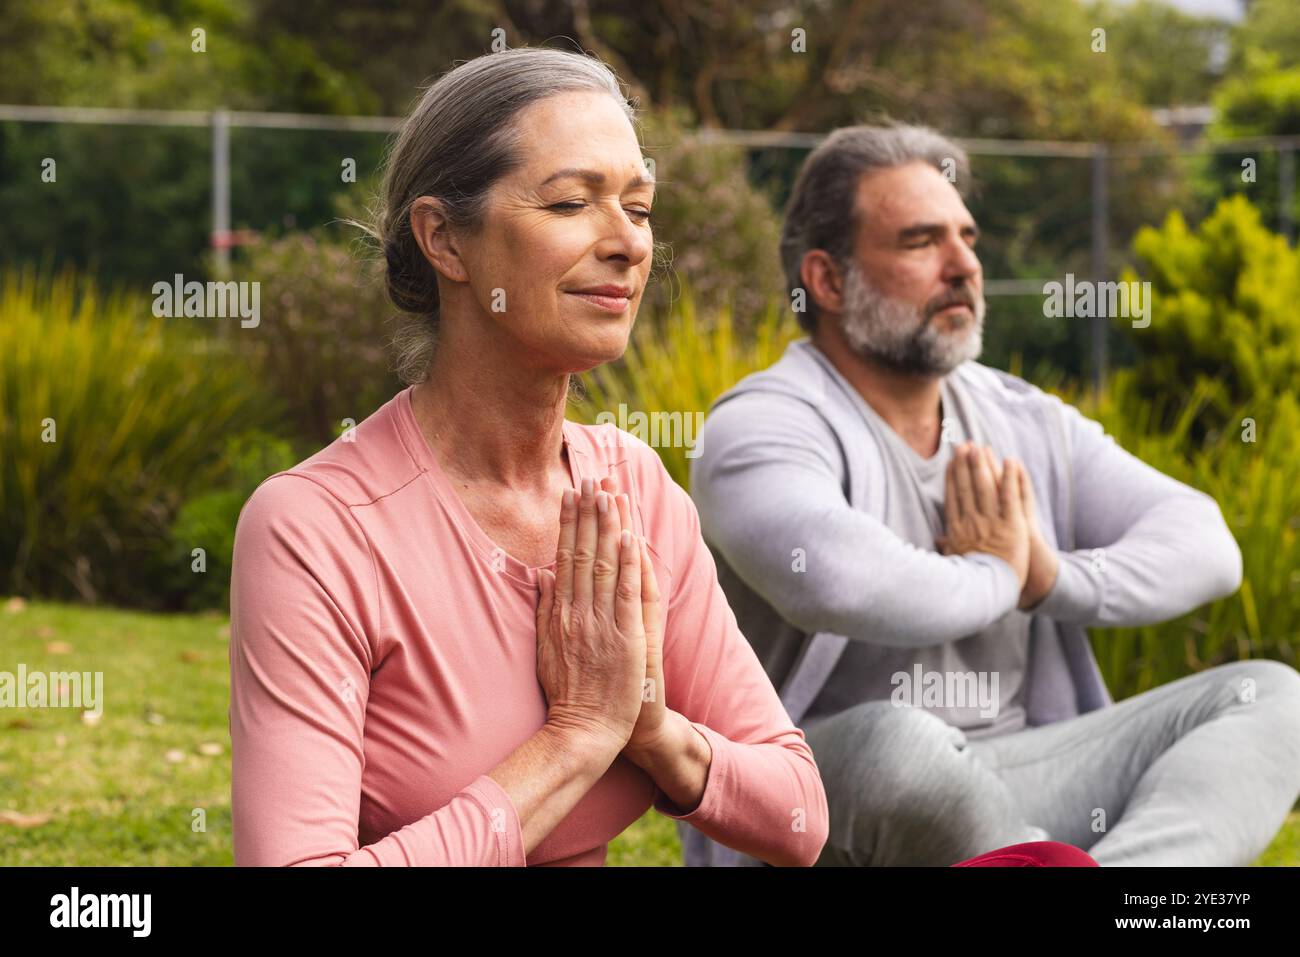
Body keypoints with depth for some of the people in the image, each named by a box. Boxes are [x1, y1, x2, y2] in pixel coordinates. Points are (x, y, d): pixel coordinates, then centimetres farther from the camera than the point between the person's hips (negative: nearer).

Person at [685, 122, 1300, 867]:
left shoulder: (1026, 424, 17)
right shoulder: (764, 428, -6)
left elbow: (1203, 544, 9)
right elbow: (836, 583, -28)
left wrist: (1055, 581, -9)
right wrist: (991, 579, -8)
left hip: (1012, 790, 7)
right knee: (896, 744, -42)